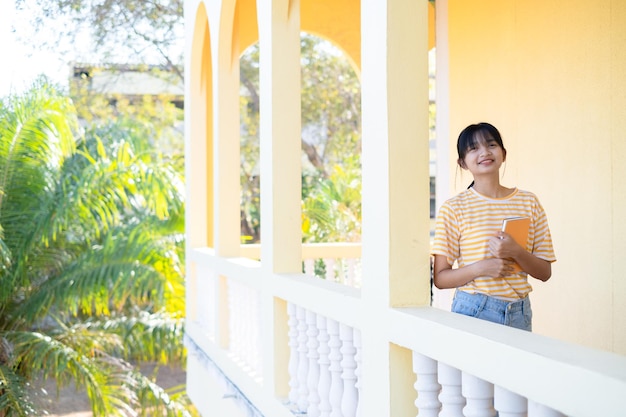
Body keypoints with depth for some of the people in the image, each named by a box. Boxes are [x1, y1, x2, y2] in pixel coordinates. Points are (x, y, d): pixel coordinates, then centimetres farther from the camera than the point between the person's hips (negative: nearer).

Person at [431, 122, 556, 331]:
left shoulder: (529, 202, 5)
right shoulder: (454, 208, -4)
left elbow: (544, 272, 5)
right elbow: (440, 278, -5)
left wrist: (516, 252, -14)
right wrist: (480, 268, -20)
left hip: (519, 312, 3)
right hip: (472, 311, -3)